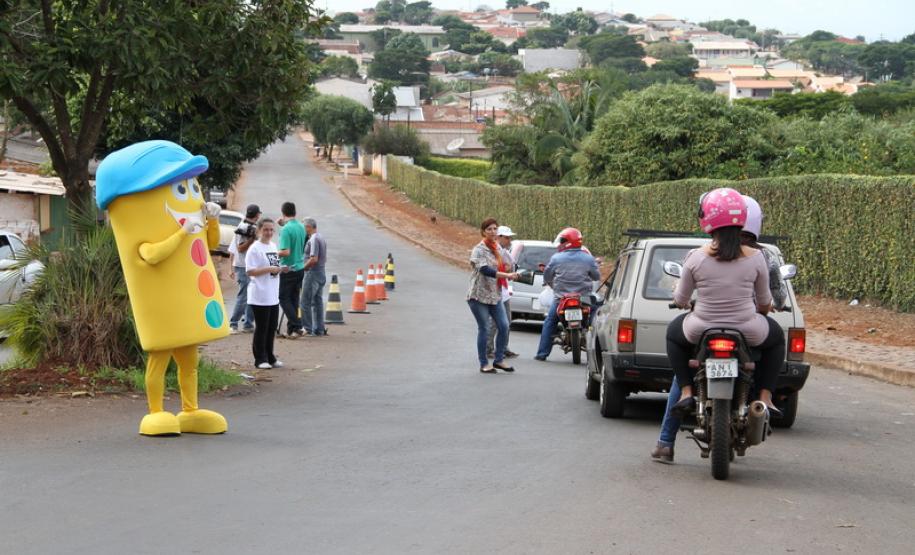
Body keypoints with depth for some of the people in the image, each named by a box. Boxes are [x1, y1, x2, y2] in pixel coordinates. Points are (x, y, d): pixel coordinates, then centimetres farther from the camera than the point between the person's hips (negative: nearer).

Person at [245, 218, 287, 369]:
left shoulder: (273, 246, 13)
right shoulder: (254, 248, -11)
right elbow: (250, 271, -17)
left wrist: (281, 270, 3)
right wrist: (269, 269, -23)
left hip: (273, 296, 7)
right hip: (260, 296, -7)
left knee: (272, 328, 12)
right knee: (261, 328, -1)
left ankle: (270, 357, 21)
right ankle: (260, 359, 7)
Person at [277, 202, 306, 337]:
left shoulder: (286, 229, -18)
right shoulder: (301, 227, 6)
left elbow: (285, 252, -24)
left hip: (288, 269, -7)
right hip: (300, 268, 7)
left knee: (284, 298, 1)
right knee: (294, 299, 13)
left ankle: (297, 327, -9)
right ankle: (291, 329, 16)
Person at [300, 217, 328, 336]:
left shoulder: (313, 239, -15)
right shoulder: (321, 238, 15)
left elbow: (314, 259, -23)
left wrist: (303, 268, -12)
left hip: (313, 273, -10)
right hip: (321, 274, 10)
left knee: (306, 302, -4)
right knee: (318, 302, 11)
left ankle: (308, 328, -5)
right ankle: (319, 329, 12)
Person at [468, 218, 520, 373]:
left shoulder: (498, 248, 12)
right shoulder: (479, 250, -12)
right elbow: (485, 269, -26)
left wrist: (509, 272, 2)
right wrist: (506, 275, -33)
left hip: (495, 295, 7)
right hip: (479, 295, -7)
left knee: (504, 326, 0)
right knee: (484, 328, -3)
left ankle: (498, 360, 12)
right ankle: (484, 364, 6)